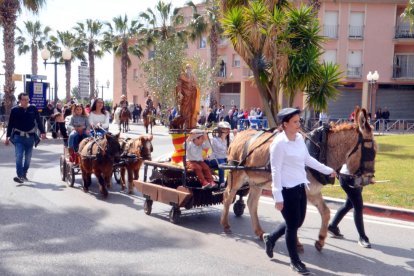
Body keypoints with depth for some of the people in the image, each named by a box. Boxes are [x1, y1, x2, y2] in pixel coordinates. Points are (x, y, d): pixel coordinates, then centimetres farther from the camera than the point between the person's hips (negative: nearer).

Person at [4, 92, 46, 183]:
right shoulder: (15, 110, -1)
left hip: (30, 137, 2)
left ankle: (24, 174, 25)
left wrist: (42, 132, -3)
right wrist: (7, 137, 4)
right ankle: (20, 176, -16)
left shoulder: (33, 108, 1)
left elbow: (38, 121, 5)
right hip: (18, 137, -2)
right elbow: (10, 124, 4)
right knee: (19, 156, -13)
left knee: (28, 157, 9)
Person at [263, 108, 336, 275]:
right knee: (292, 225, 5)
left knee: (298, 222, 19)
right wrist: (278, 197, -20)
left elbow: (308, 159, 17)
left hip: (300, 187, 8)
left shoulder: (300, 138, 4)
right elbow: (275, 171, -19)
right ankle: (295, 261, 25)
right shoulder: (279, 143, -19)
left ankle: (270, 238, 41)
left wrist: (327, 170, 22)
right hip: (287, 190, -8)